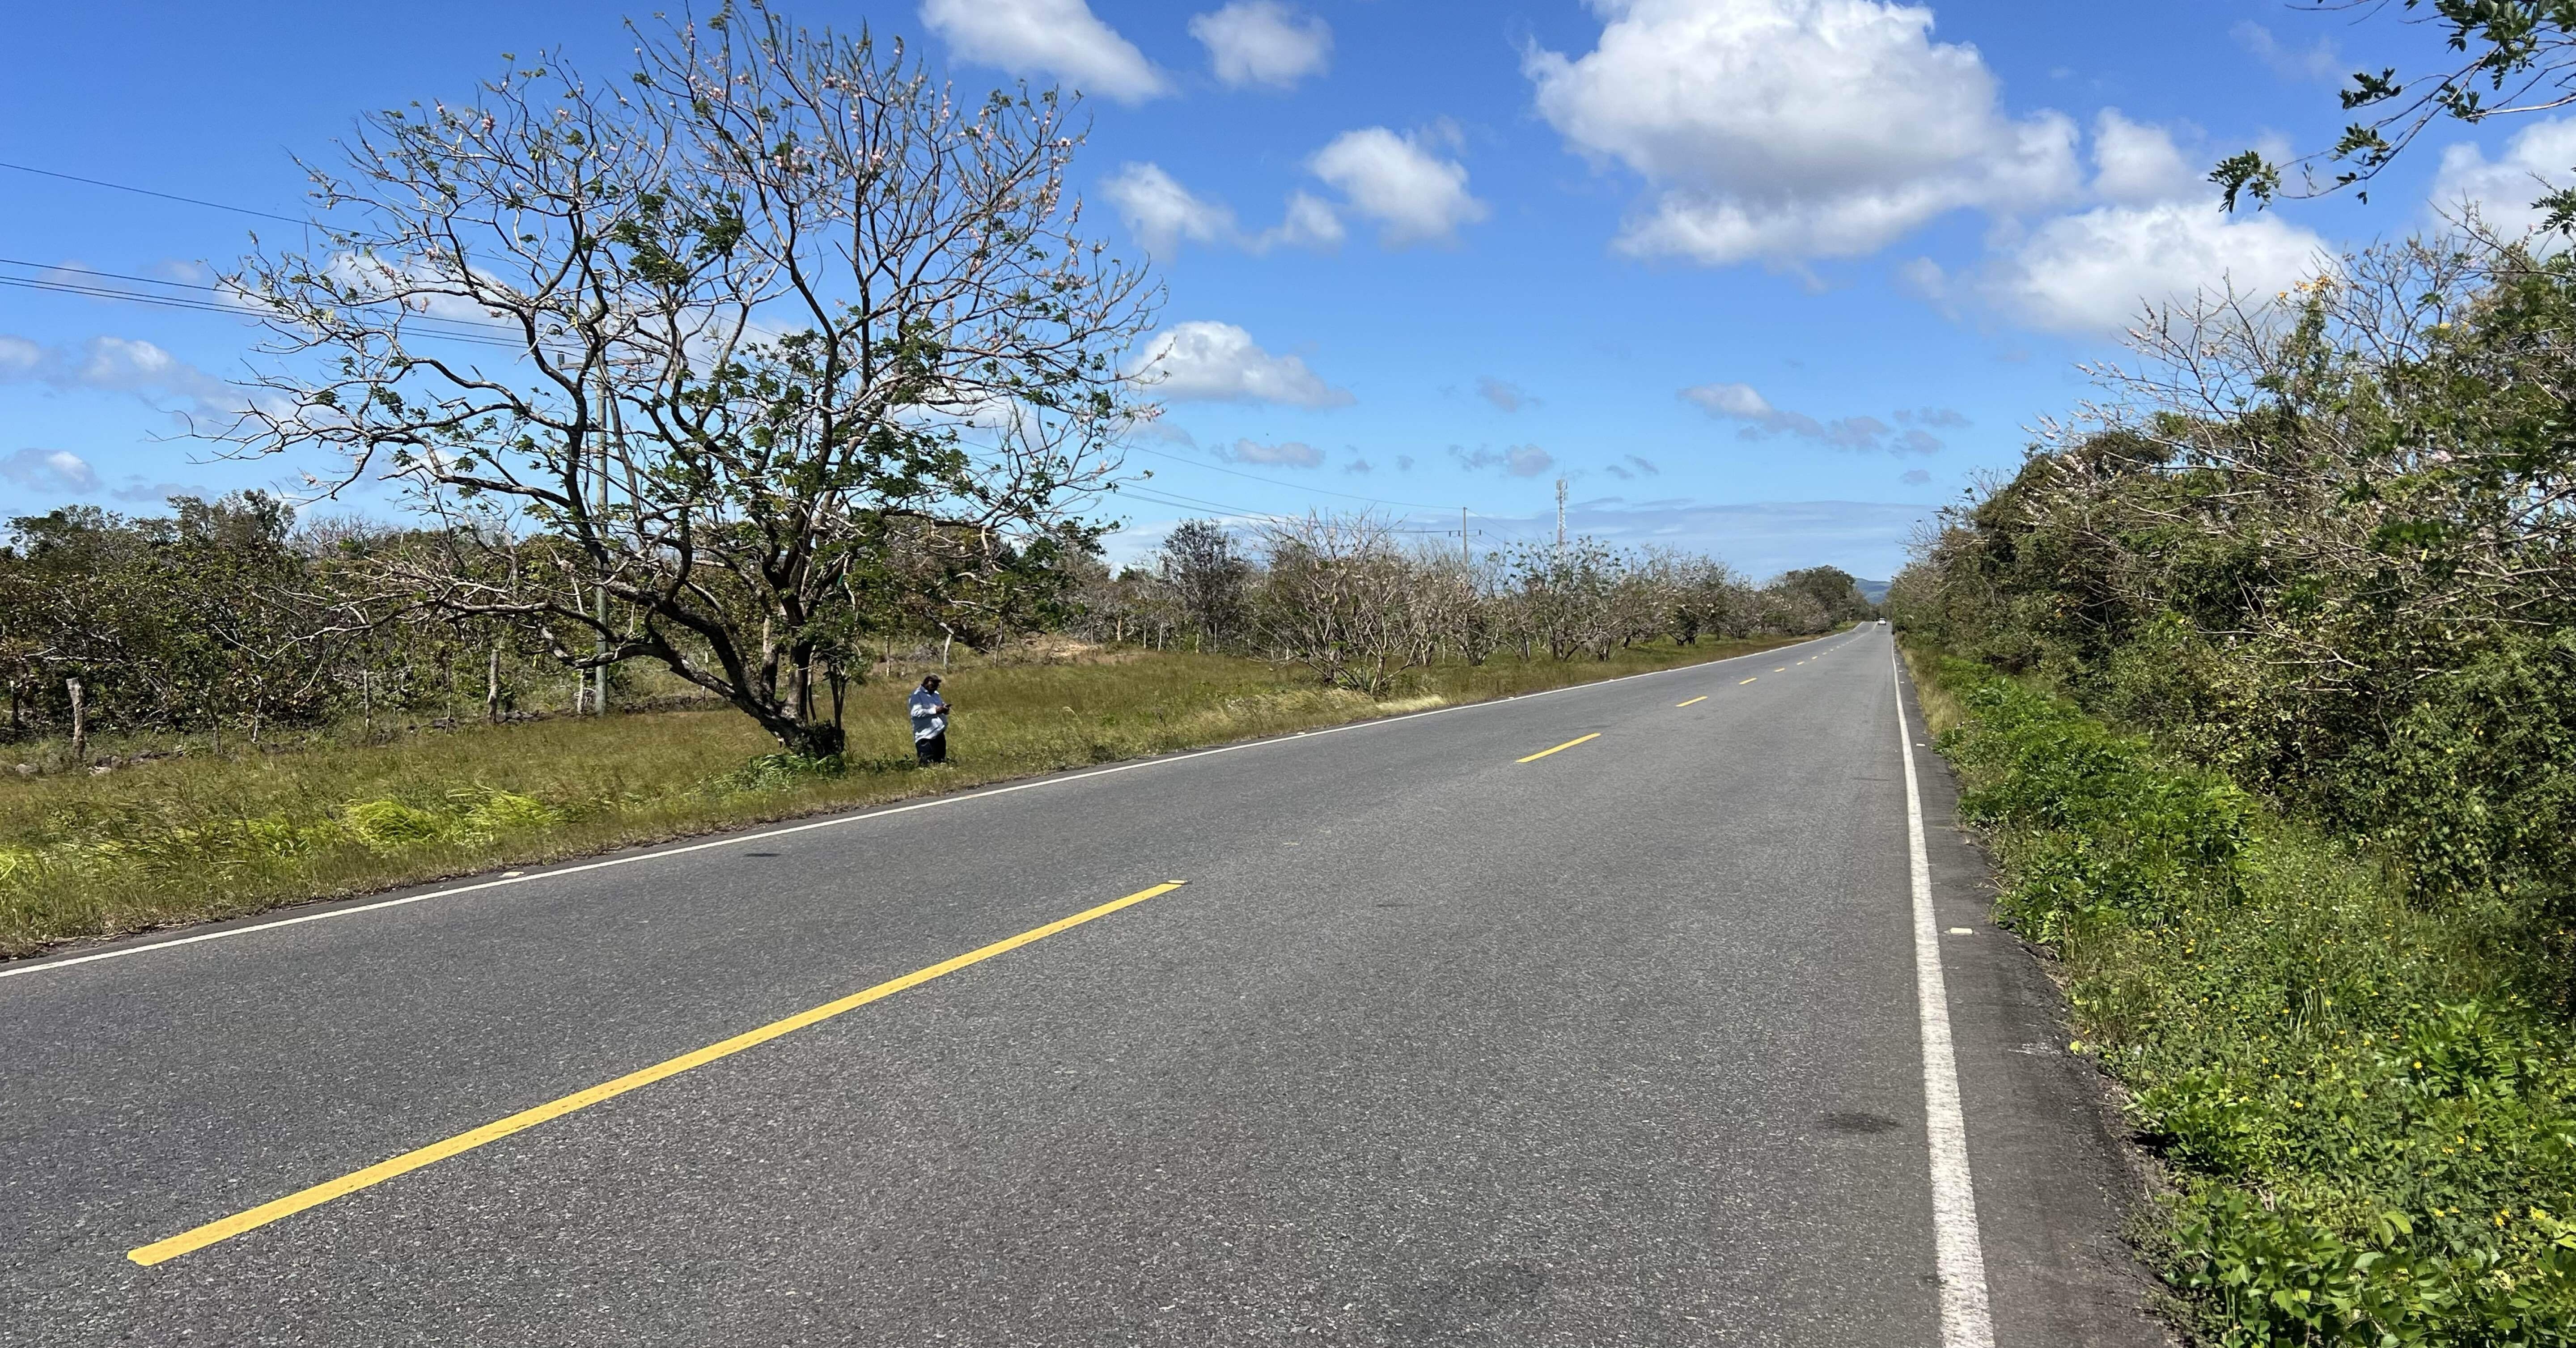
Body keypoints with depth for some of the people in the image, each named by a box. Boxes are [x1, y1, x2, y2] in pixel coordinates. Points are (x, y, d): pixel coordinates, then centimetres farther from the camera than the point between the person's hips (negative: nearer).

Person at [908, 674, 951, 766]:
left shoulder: (936, 694, 16)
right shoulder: (917, 695, -9)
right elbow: (916, 713, -21)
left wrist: (945, 709, -1)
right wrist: (935, 711, -25)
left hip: (939, 734, 8)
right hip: (926, 737, -8)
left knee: (941, 763, 12)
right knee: (928, 766, -9)